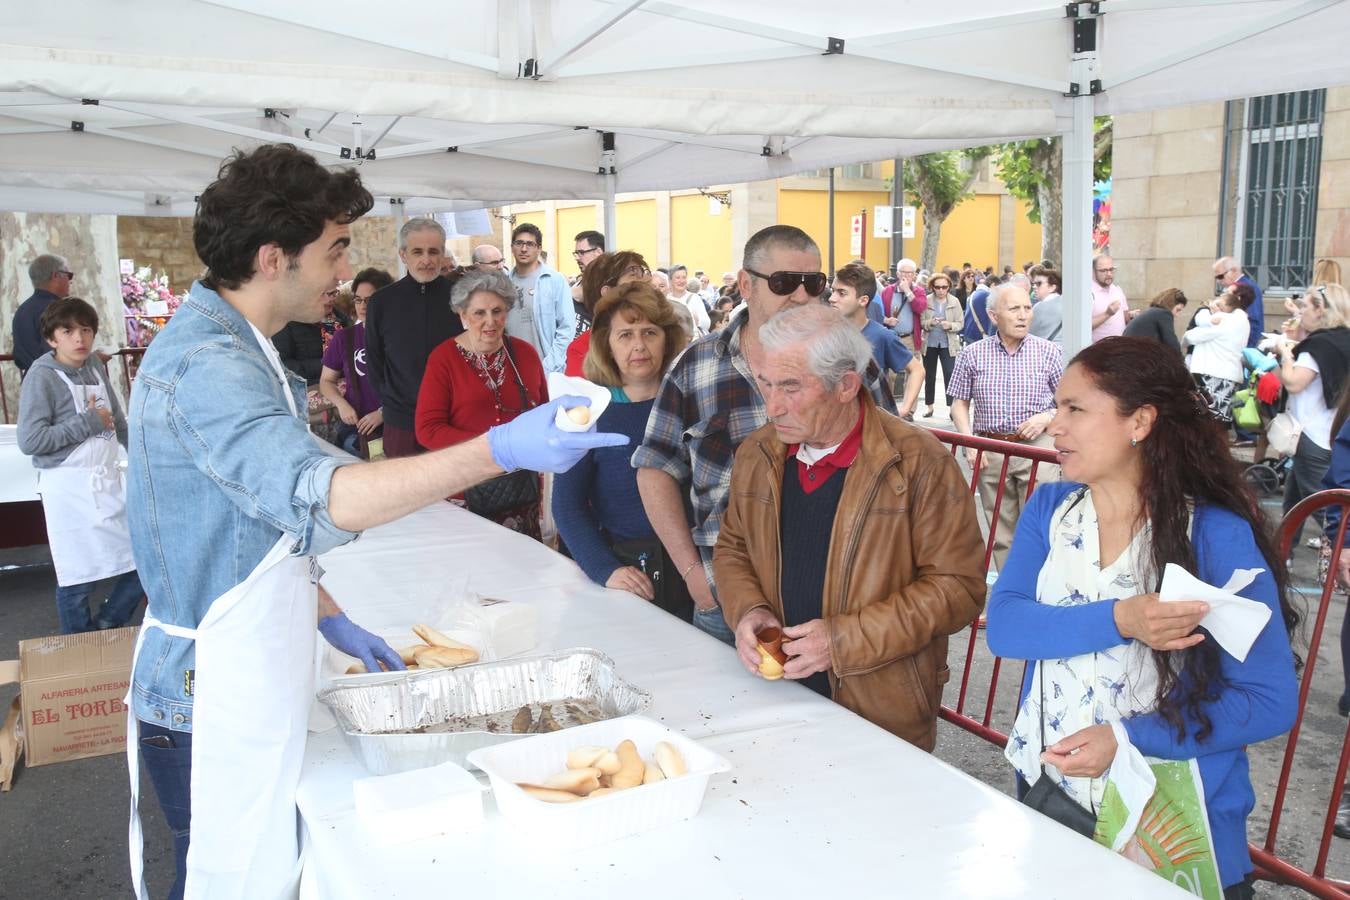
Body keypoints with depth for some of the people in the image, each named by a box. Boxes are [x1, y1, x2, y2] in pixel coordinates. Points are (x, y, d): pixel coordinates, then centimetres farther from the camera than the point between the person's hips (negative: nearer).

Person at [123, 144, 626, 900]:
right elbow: (321, 498, -38)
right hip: (213, 703, -9)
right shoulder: (206, 367, -23)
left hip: (244, 688, 10)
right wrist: (501, 451, -46)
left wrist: (329, 616, 14)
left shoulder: (223, 348, 11)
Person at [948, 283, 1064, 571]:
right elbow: (959, 403, 9)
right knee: (1001, 531, 10)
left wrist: (1047, 417, -11)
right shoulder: (973, 354, 4)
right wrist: (969, 442, -3)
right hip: (991, 449, 2)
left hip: (1037, 448, -2)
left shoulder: (1049, 351, 1)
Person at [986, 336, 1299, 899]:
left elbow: (1272, 701, -14)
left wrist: (1128, 738, -23)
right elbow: (1003, 625, -15)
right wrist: (1117, 621, -30)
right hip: (1046, 790, 4)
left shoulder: (1218, 536, -15)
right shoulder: (1049, 508, -3)